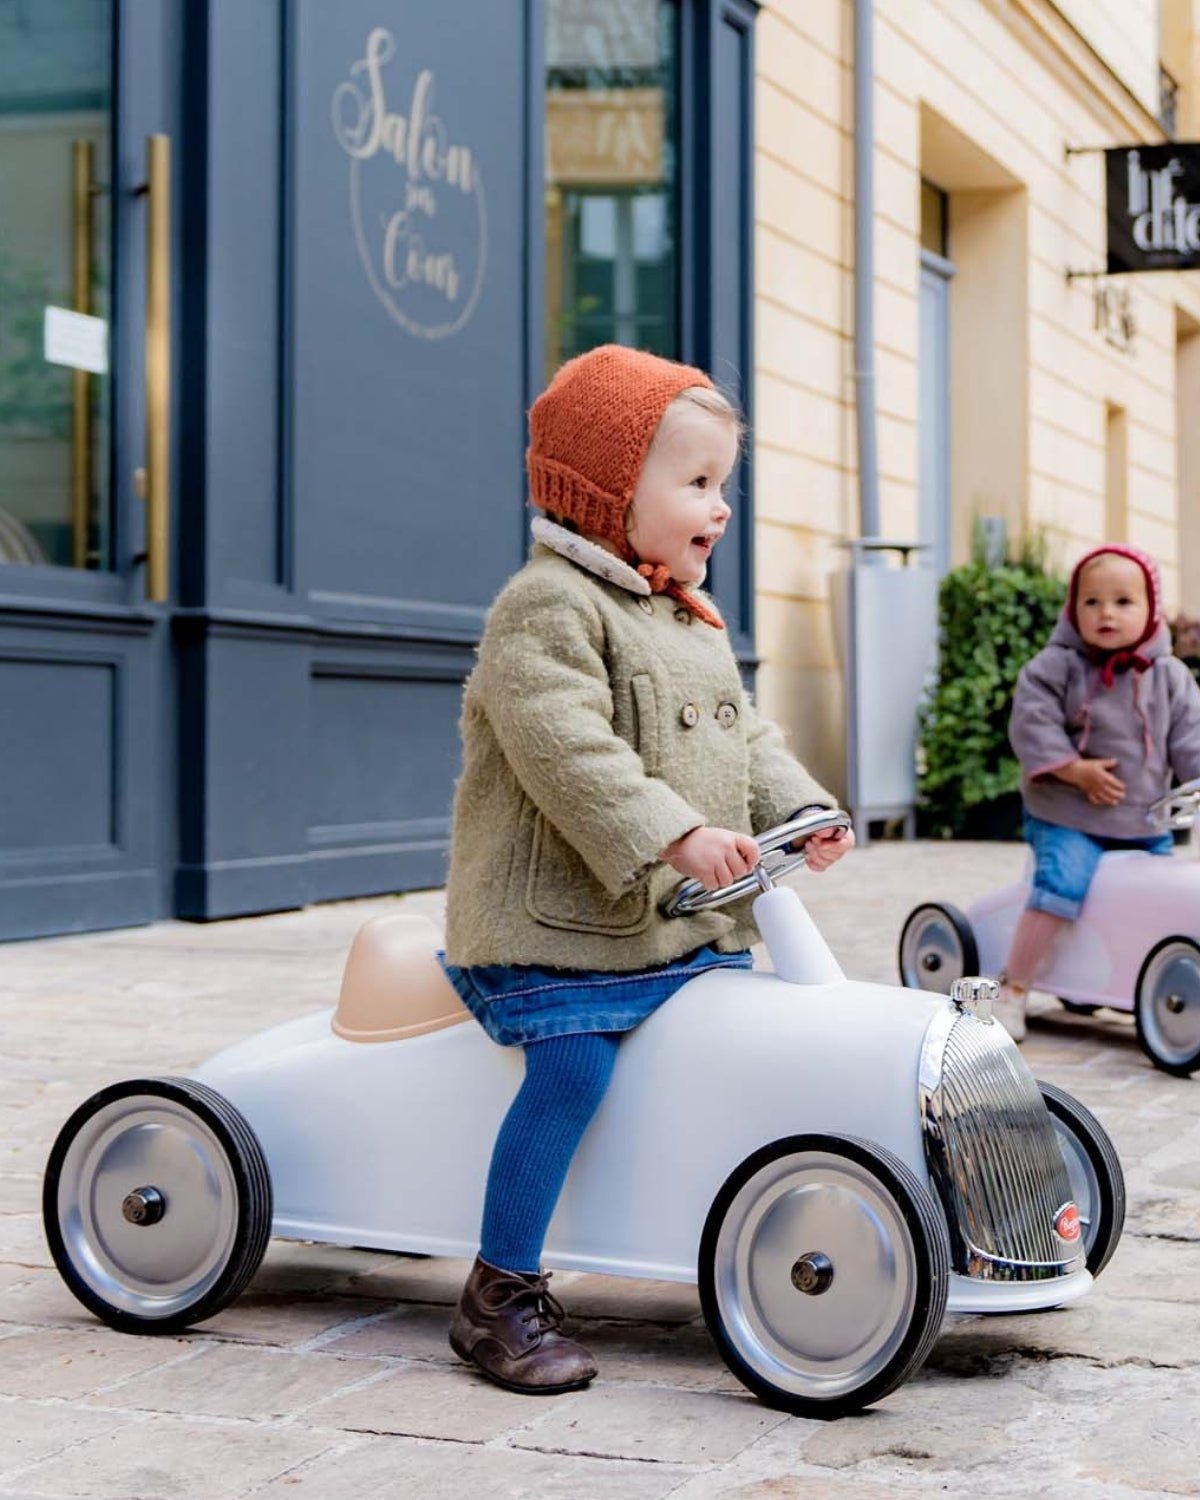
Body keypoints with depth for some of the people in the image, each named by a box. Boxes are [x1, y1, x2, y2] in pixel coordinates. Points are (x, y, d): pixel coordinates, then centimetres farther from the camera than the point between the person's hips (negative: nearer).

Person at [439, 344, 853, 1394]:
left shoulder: (696, 625, 19)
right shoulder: (547, 608, -13)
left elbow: (745, 736, 20)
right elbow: (568, 751, -24)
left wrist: (802, 808, 1)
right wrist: (673, 836, -32)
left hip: (693, 923, 9)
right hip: (562, 923, -9)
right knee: (572, 1072, -20)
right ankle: (502, 1295, -7)